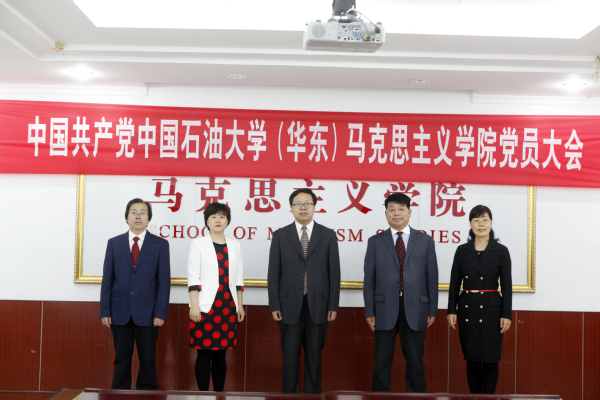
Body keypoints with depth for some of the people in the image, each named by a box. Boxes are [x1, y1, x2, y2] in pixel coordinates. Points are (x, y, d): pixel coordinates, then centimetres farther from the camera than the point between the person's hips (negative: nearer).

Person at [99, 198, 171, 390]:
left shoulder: (160, 244, 1)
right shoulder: (114, 243, 7)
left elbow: (164, 282, -1)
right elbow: (107, 279, 5)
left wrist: (160, 313, -8)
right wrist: (104, 311, -1)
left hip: (147, 313, -1)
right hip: (120, 312, 2)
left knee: (147, 360, 4)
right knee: (122, 360, 9)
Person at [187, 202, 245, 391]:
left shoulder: (234, 245, 12)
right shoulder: (198, 244, 2)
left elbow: (238, 278, 14)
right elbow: (193, 277, -4)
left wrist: (240, 305, 11)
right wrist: (194, 305, -11)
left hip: (228, 306, 3)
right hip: (206, 305, -3)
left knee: (220, 354, 7)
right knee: (204, 354, -1)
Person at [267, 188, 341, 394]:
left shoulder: (328, 235, 5)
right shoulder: (280, 236, 4)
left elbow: (334, 272, 4)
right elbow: (273, 274, 2)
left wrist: (333, 305, -1)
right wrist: (274, 305, -4)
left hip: (318, 306, 0)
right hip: (289, 306, 0)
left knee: (314, 357, 8)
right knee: (290, 357, 5)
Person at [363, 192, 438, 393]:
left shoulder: (425, 241, 7)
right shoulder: (375, 242, 6)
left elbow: (432, 278, 5)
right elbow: (369, 280, 3)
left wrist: (432, 310, 1)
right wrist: (369, 312, -2)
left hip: (415, 310, 0)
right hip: (385, 309, 0)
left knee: (415, 361, 9)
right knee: (382, 362, 6)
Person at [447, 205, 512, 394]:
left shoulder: (501, 251, 0)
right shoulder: (462, 251, 5)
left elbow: (507, 285, -1)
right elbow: (454, 283, 6)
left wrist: (507, 314, -6)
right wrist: (451, 310, 1)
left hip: (492, 309, -2)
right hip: (467, 308, 2)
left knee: (490, 359, 1)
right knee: (472, 359, 8)